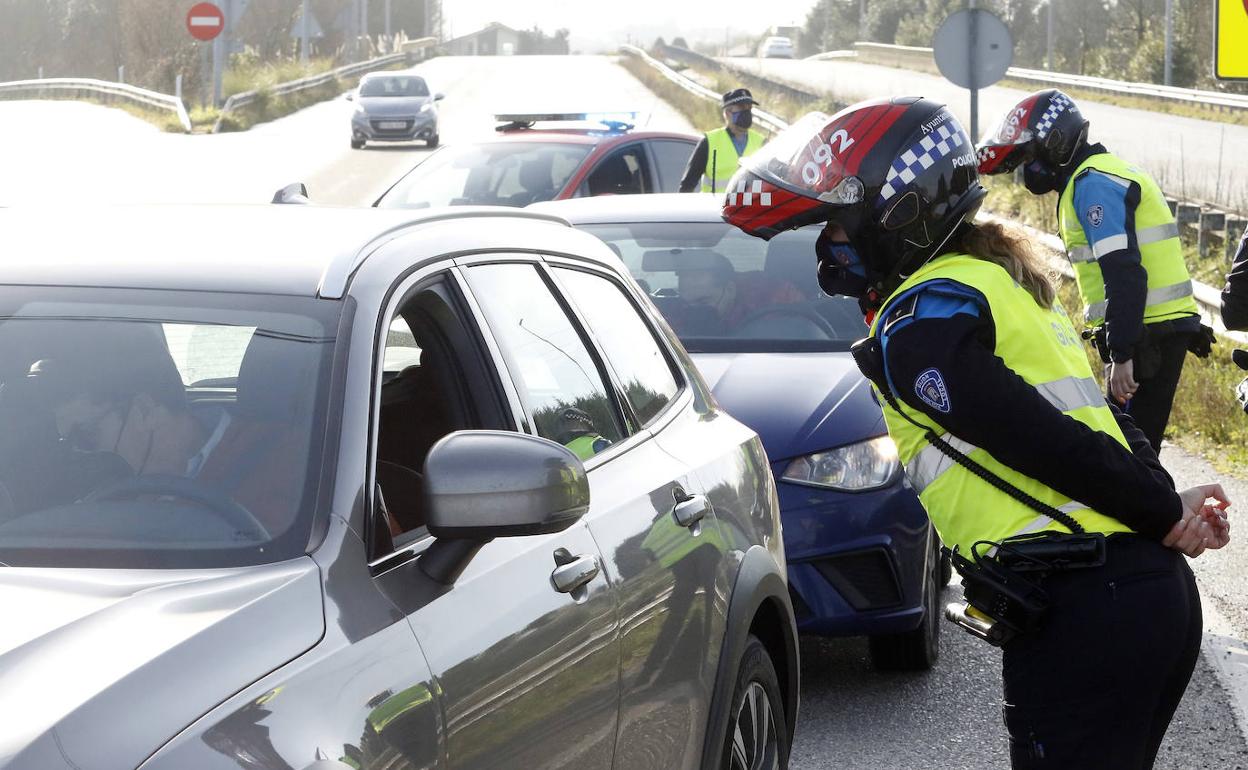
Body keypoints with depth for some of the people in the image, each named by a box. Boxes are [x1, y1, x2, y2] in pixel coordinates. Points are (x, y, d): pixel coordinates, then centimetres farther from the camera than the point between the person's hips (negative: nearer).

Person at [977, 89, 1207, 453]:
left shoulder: (1094, 182, -12)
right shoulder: (1107, 172, 21)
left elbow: (1125, 274, -22)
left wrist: (1121, 354, -25)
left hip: (1147, 336, -10)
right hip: (1165, 327, 10)